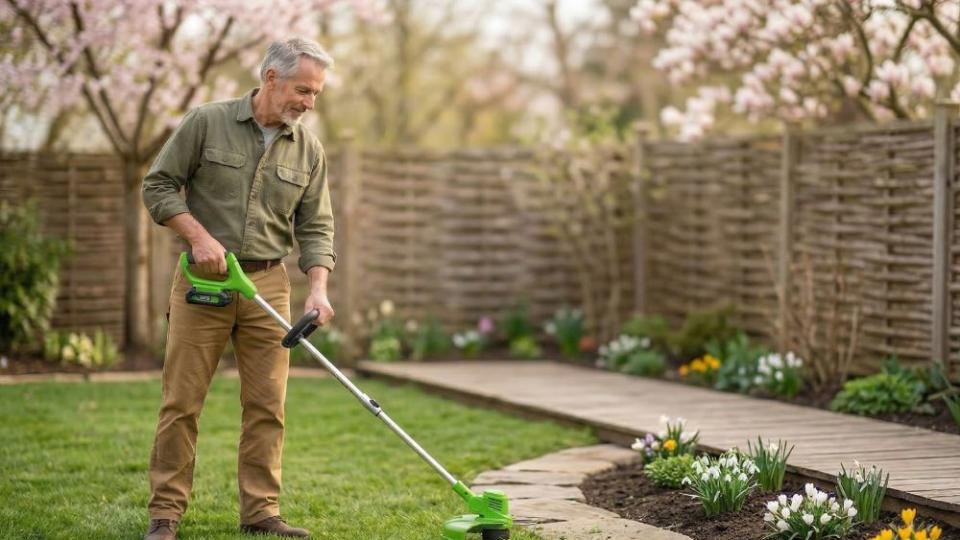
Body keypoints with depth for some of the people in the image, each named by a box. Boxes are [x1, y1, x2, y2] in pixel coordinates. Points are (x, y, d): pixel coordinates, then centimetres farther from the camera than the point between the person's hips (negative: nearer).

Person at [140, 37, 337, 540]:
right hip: (202, 279, -3)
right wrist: (200, 236, -14)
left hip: (268, 284, 3)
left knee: (266, 404, 2)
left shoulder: (308, 150, 6)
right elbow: (157, 185, -2)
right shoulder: (207, 123, -5)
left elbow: (316, 227, 5)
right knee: (182, 400, -2)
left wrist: (318, 288, -10)